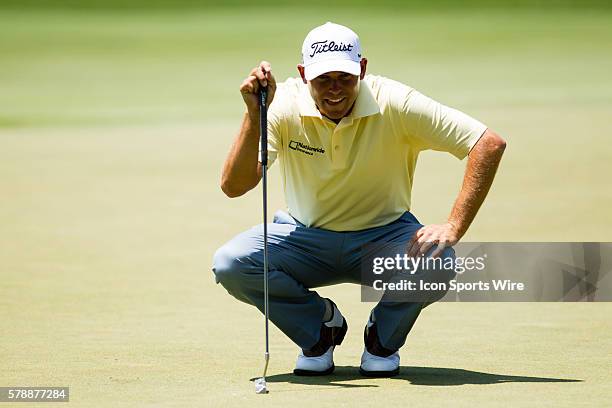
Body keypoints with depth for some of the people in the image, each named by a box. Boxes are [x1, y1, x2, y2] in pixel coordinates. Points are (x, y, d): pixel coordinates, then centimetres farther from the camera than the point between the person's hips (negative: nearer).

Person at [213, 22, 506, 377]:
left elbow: (490, 144, -23)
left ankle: (383, 338, 0)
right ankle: (321, 325, 3)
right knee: (229, 264, -25)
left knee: (435, 262, -34)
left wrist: (454, 228, -29)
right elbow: (233, 186, -24)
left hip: (384, 235, -1)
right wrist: (255, 115, -37)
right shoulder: (285, 106, -17)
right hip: (306, 237, 1)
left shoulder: (395, 104, -22)